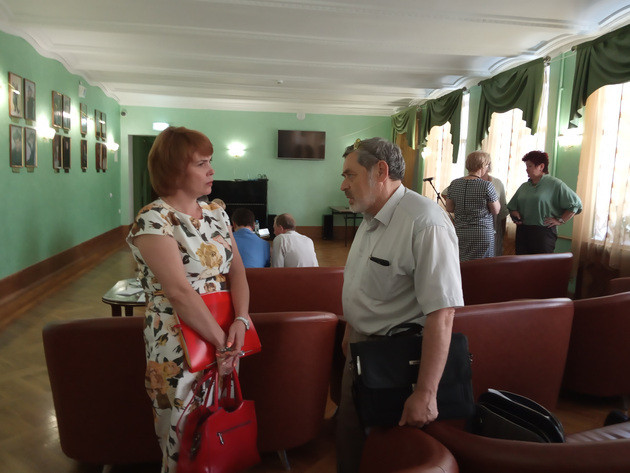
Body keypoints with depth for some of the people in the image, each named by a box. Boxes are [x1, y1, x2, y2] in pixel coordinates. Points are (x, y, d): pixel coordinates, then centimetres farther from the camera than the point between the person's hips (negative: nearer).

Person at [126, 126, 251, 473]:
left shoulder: (215, 214, 7)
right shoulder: (154, 220, -15)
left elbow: (237, 270, 2)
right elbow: (179, 291, -23)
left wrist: (240, 320, -14)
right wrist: (222, 342, -20)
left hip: (225, 335, 6)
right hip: (179, 350, -6)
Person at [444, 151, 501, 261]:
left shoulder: (454, 184, 1)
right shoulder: (487, 186, -12)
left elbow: (449, 208, 8)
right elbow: (496, 211, -4)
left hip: (460, 232, 5)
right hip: (482, 233, -4)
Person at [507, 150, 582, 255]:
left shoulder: (555, 184, -2)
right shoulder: (524, 186, 16)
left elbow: (576, 204, -4)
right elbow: (511, 207, 23)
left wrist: (560, 220, -7)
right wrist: (514, 213, 2)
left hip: (544, 233, -5)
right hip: (522, 231, 5)